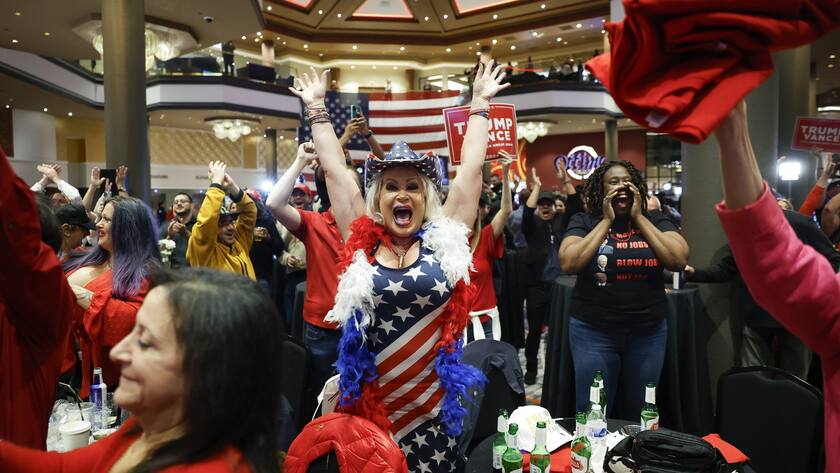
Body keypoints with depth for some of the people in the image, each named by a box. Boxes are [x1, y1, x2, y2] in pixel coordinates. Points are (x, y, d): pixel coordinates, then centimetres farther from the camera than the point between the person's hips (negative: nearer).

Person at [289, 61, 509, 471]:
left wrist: (480, 104, 9)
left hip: (435, 407, 0)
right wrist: (316, 107, 11)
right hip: (370, 405, 0)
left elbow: (471, 166, 2)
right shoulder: (361, 242, -2)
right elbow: (334, 169, 4)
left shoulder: (445, 240, -2)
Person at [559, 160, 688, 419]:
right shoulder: (584, 221, -1)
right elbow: (568, 263, -17)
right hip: (593, 331, -2)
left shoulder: (655, 220, 4)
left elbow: (679, 260, -11)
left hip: (649, 331, 2)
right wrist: (606, 221, -13)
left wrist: (639, 218, -9)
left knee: (640, 415, 16)